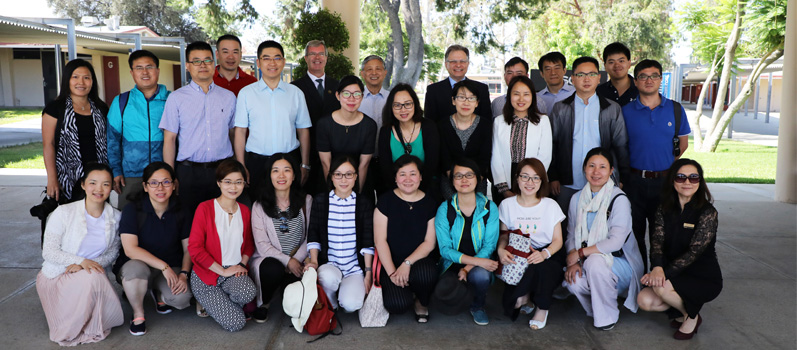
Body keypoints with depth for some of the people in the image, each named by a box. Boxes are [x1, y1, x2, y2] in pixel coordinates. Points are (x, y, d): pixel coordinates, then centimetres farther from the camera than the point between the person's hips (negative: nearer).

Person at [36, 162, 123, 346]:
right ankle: (71, 331, -11)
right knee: (91, 277, -36)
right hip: (56, 276, -3)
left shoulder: (115, 217, -3)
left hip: (91, 279, 3)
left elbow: (112, 253, 1)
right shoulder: (64, 212, -12)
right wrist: (82, 261, -28)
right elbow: (48, 251, -13)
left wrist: (88, 264, -19)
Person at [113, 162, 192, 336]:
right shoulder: (133, 209, -12)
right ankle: (138, 314, -10)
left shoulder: (180, 211, -3)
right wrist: (164, 266, -25)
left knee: (182, 298, -27)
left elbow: (189, 248, 1)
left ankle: (158, 293, 14)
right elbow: (130, 249, -20)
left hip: (171, 269, 3)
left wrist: (183, 274, -16)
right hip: (139, 265, -2)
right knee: (136, 268, -39)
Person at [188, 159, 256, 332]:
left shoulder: (244, 211, 8)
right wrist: (223, 271, -13)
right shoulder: (205, 208, -8)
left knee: (248, 293, -33)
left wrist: (242, 264, -3)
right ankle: (208, 301, 12)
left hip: (235, 271, 4)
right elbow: (194, 248, -13)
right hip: (206, 274, -4)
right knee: (235, 324, -19)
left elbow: (249, 244, 18)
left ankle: (220, 301, 3)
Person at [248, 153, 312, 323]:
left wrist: (296, 260, -13)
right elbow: (262, 244, -6)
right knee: (273, 269, -36)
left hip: (298, 261, 1)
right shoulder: (259, 206, 0)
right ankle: (262, 303, -3)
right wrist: (287, 261, -19)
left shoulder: (306, 201, 5)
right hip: (268, 260, -1)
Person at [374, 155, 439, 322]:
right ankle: (405, 291, 14)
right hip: (390, 264, -1)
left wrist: (407, 263, -16)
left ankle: (422, 302, 1)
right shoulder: (386, 200, -1)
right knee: (397, 305, -25)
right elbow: (380, 240, -4)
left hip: (419, 261, 1)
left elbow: (429, 243, 0)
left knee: (426, 274, -35)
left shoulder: (429, 203, 3)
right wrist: (392, 272, -14)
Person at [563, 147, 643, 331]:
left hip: (621, 263, -3)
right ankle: (596, 309, 6)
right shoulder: (577, 198, 5)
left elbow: (616, 241, -20)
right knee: (575, 282, -28)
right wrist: (572, 262, -14)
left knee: (595, 261, -35)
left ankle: (608, 316, -13)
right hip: (587, 263, 4)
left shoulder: (619, 199, -12)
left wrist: (580, 253, -18)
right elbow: (571, 235, 5)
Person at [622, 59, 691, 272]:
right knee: (635, 233, 6)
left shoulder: (675, 109, 4)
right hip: (635, 181, 0)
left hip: (665, 181, 1)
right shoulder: (626, 111, 0)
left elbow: (683, 143, 14)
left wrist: (670, 166, 8)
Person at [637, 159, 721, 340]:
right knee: (644, 300, -19)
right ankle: (684, 304, 10)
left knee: (661, 286, -30)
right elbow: (657, 240, -11)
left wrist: (665, 272, -31)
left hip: (705, 278, -5)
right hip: (676, 276, 5)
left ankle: (691, 316, 0)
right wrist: (657, 267, -32)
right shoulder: (664, 209, 1)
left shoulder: (707, 212, -14)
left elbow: (695, 251, -22)